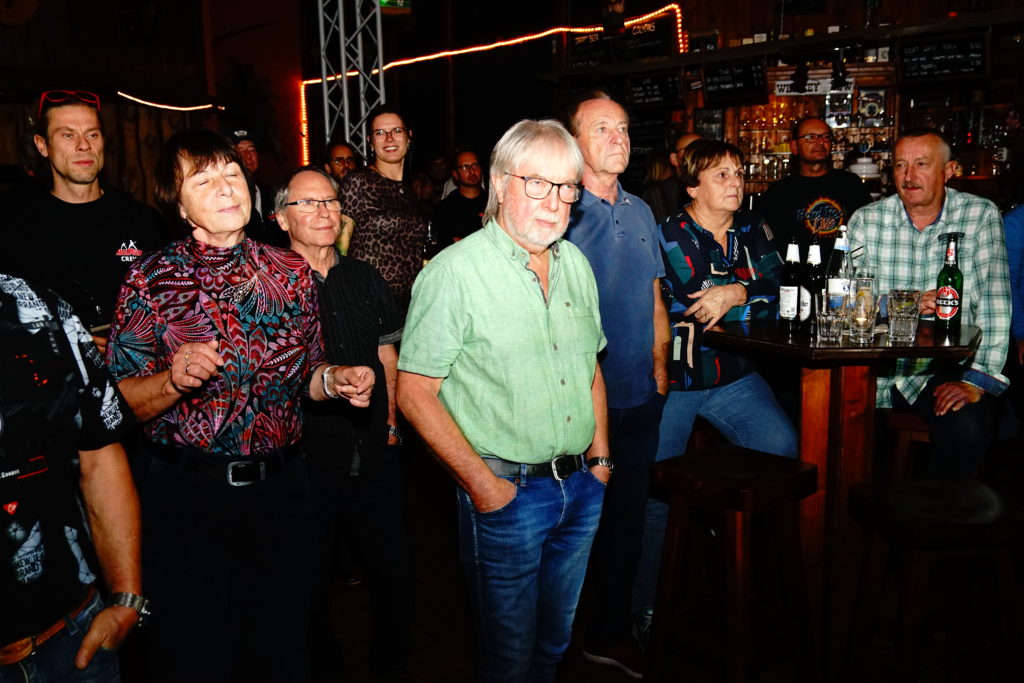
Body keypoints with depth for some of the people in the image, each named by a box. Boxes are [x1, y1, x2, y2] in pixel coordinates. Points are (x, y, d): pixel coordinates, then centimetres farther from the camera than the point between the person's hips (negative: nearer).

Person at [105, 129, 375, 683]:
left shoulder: (292, 274, 2)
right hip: (185, 492, -2)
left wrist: (335, 379, -9)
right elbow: (120, 401, -7)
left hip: (279, 486, 3)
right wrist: (174, 380, -26)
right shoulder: (151, 280, -7)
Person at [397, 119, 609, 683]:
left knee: (555, 638, 22)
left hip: (583, 486, 6)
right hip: (507, 492, -6)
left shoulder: (575, 263, 6)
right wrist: (482, 483, -16)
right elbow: (414, 392, -15)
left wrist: (600, 456, 8)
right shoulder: (454, 271, -15)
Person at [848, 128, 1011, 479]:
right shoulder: (866, 220, 4)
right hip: (875, 365, 1)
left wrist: (977, 380, -17)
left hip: (946, 367, -1)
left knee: (968, 430, -28)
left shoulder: (981, 216, 0)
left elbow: (994, 299, -8)